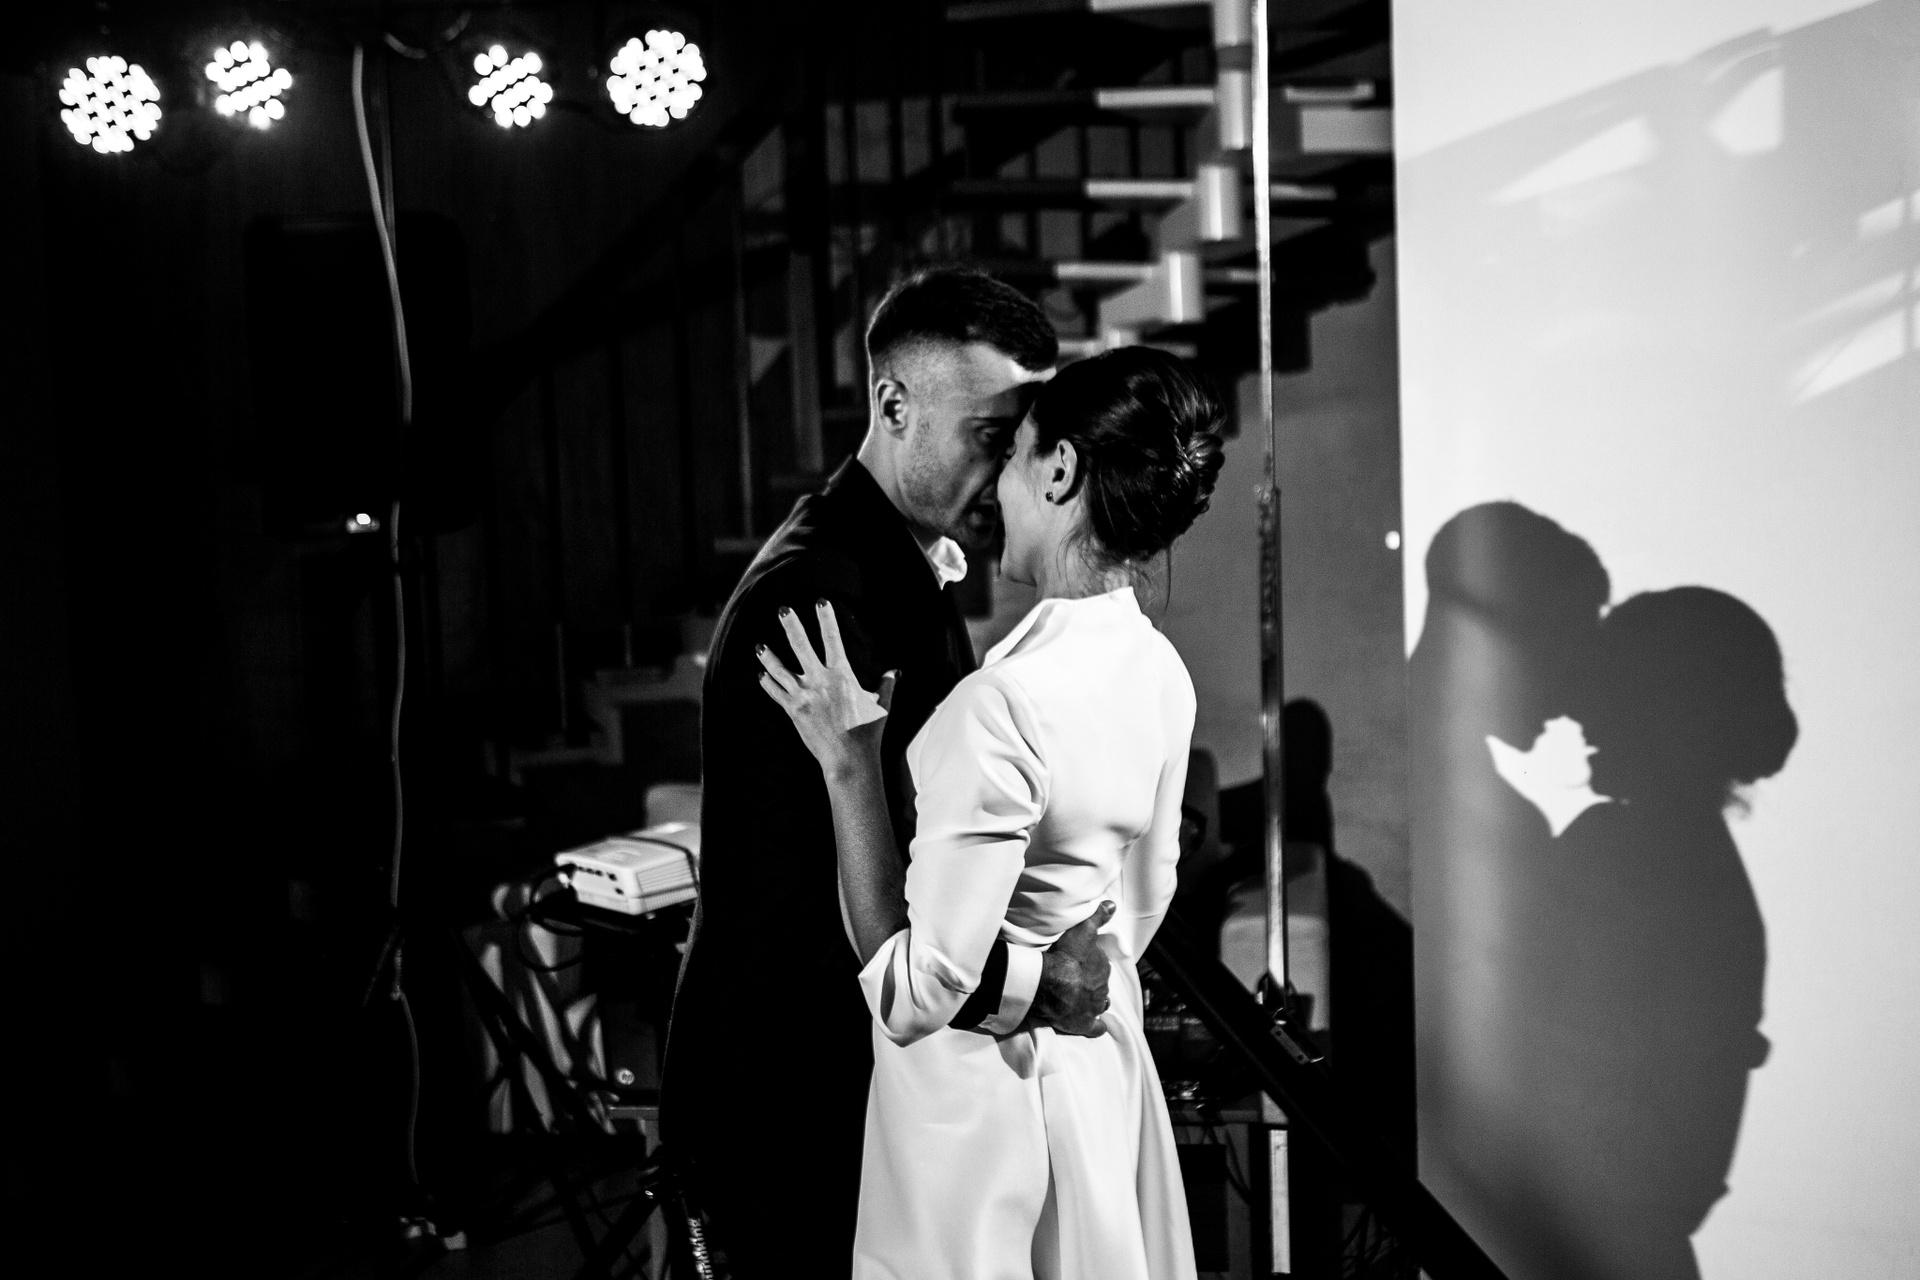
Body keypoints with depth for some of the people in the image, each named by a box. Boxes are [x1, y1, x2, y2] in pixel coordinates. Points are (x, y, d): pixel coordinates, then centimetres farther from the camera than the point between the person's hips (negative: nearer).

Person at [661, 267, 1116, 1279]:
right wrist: (1026, 979, -27)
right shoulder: (810, 596, -24)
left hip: (872, 1075, 9)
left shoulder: (916, 573, 8)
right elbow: (791, 921, -30)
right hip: (794, 1109, -9)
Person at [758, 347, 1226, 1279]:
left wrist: (849, 765, -24)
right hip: (1106, 1061, 7)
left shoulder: (1002, 704, -30)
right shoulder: (1159, 671, -5)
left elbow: (915, 996, -27)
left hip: (978, 1088, -7)